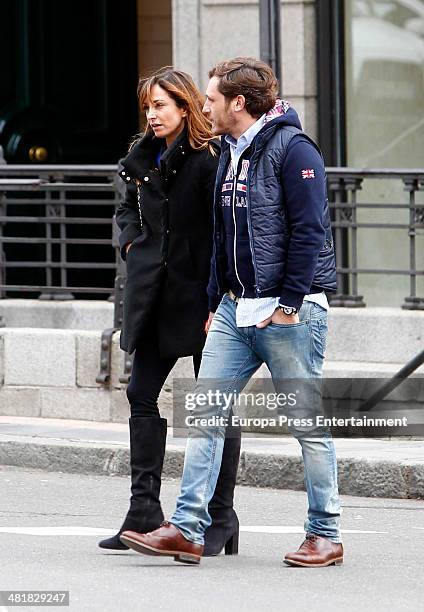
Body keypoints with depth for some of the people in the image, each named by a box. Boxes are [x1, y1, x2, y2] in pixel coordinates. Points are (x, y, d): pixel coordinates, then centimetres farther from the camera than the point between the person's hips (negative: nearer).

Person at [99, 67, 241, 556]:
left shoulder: (210, 159, -11)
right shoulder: (144, 158, 12)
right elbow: (128, 208, 30)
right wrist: (132, 244, 11)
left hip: (200, 295, -8)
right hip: (153, 293, 8)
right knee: (142, 395, 5)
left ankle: (221, 519, 4)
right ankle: (144, 512, 9)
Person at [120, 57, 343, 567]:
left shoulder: (292, 150, -11)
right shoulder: (230, 154, 15)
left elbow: (309, 231, -16)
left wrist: (288, 304, -18)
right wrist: (215, 303, 18)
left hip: (287, 310, -8)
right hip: (235, 308, 8)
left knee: (308, 423, 0)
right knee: (206, 411, -1)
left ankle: (325, 535, 8)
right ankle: (187, 529, -2)